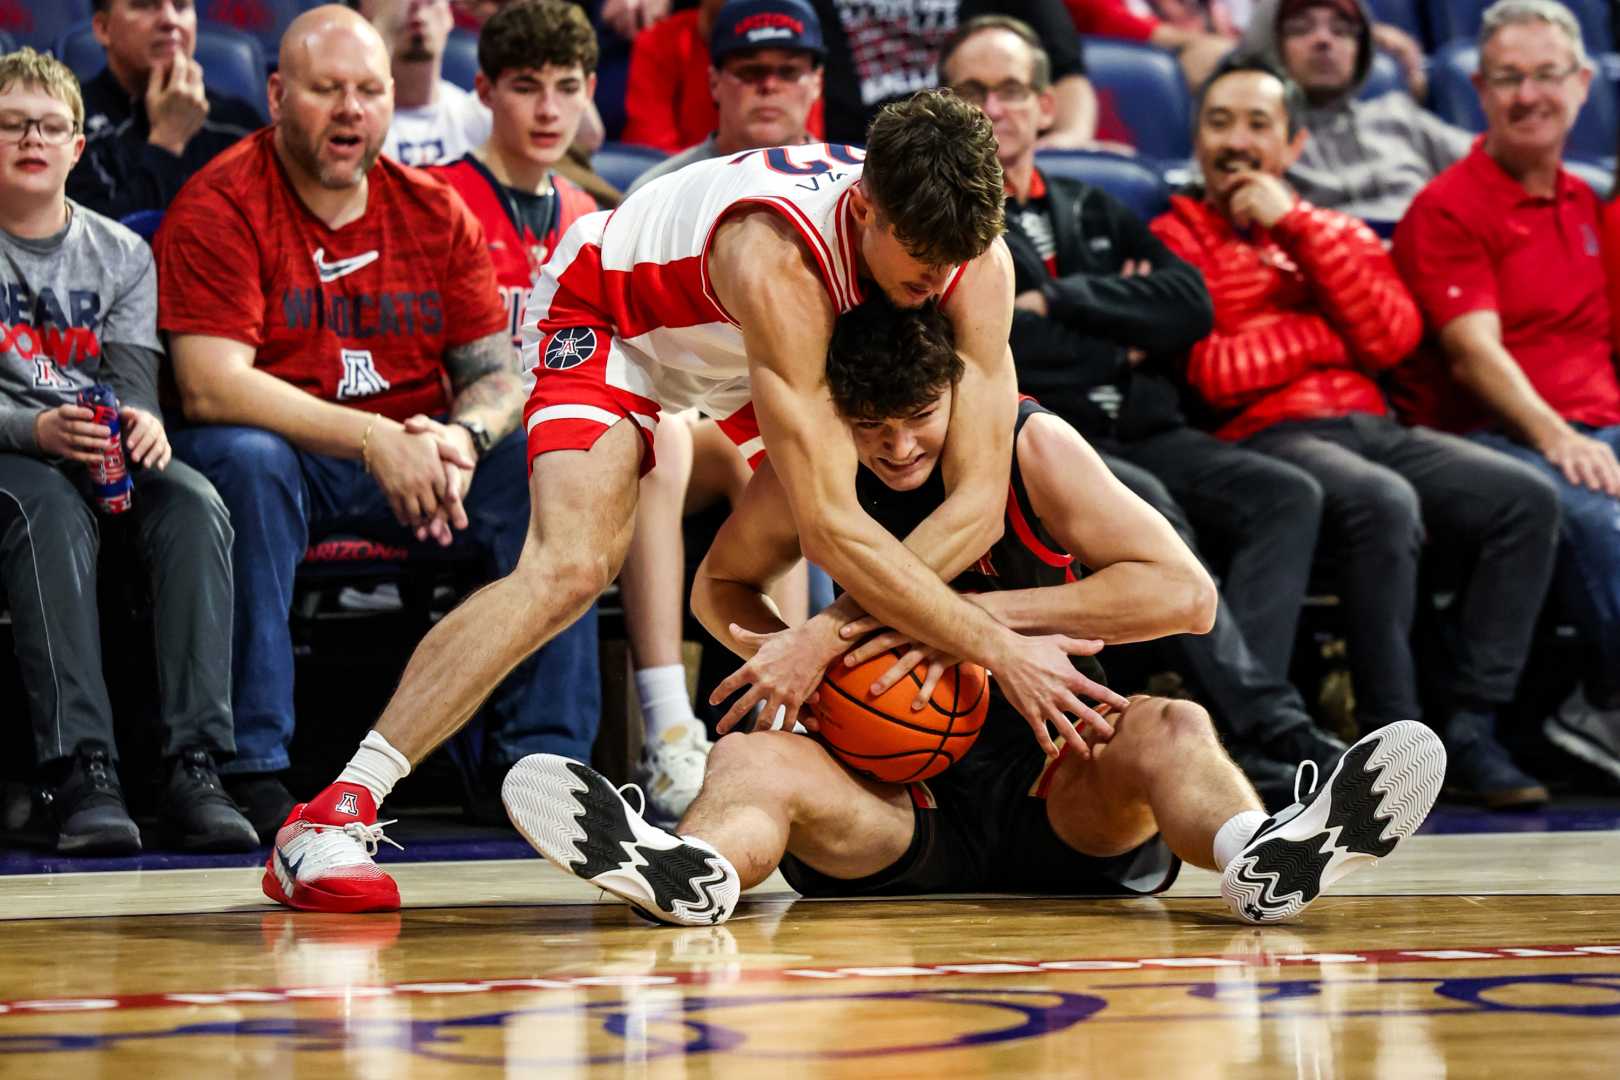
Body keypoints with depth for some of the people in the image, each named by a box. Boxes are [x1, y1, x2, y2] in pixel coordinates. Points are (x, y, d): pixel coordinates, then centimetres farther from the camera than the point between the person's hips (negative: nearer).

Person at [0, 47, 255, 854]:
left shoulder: (121, 254, 14)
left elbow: (135, 380, 4)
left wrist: (141, 425, -22)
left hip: (111, 454, 3)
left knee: (194, 504, -29)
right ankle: (80, 773, -48)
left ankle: (195, 767, -38)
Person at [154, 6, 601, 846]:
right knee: (242, 460, -37)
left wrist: (462, 438, -21)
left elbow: (497, 372, 4)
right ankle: (253, 768, -32)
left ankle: (535, 757, -13)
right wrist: (373, 439, -30)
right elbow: (210, 388, -21)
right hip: (284, 448, -4)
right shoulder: (218, 208, -9)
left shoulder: (436, 212, 7)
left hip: (412, 457, 5)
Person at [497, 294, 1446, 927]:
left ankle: (1268, 859, -64)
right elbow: (721, 588, 17)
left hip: (1058, 788, -1)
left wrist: (981, 613, -20)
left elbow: (1187, 596, -14)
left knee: (1169, 728, -31)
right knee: (748, 757, -27)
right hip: (895, 802, 1)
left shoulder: (1034, 446, -7)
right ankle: (693, 871, -63)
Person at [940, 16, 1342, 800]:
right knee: (1142, 506, -35)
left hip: (1142, 435, 6)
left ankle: (1241, 743, -35)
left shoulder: (1093, 212, 27)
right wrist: (1123, 333, 2)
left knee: (1288, 495, -20)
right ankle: (1275, 730, -41)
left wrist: (1057, 302, -1)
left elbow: (1190, 306, 9)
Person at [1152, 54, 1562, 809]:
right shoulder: (1177, 238, 9)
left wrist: (1298, 226, -1)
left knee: (1526, 497, -18)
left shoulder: (1336, 231, 25)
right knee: (1384, 504, -36)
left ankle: (1466, 726, -18)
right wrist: (1332, 333, 2)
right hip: (1263, 438, -6)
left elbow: (1393, 338, 3)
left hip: (1370, 428, 6)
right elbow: (1212, 375, -8)